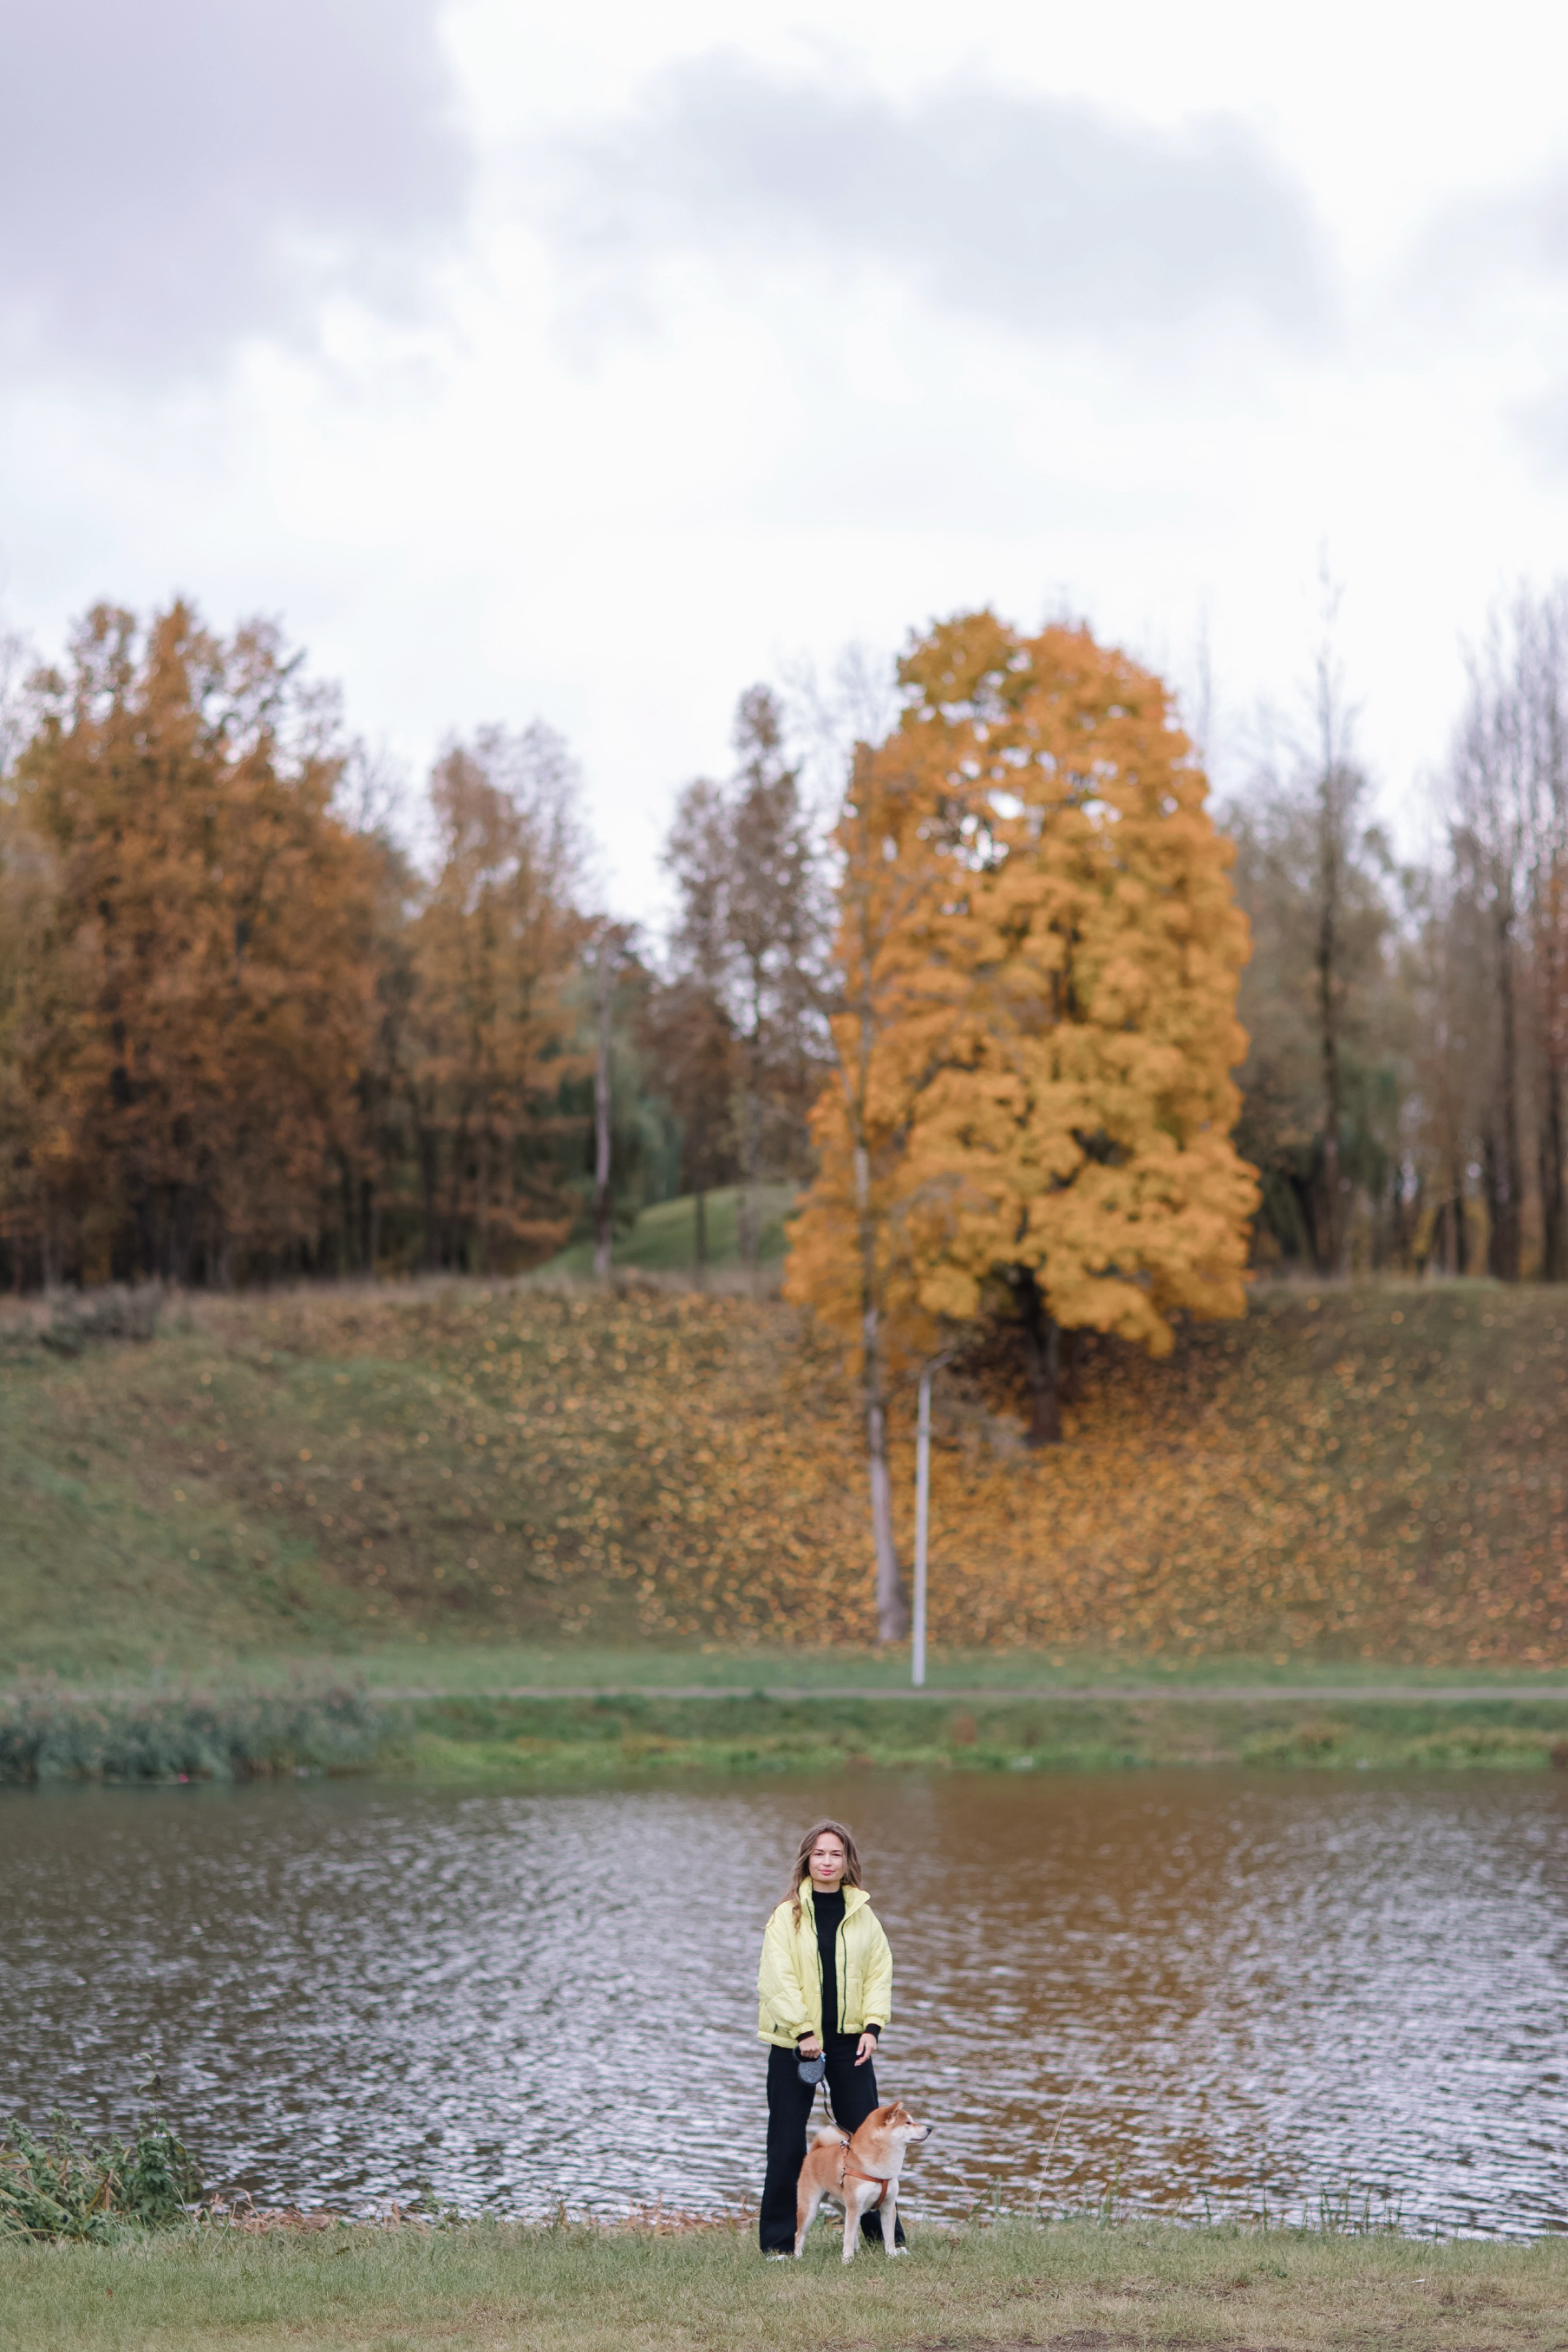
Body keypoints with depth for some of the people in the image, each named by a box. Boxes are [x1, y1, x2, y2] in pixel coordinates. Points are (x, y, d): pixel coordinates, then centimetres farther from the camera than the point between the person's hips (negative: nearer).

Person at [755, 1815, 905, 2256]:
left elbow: (879, 1972, 8)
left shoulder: (863, 1914, 8)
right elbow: (778, 1977, -10)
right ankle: (778, 2240, 9)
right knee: (787, 2144, 1)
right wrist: (803, 2031, -16)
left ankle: (883, 2232, 15)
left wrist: (872, 2026, -5)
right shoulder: (788, 1915, -4)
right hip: (794, 2039, -3)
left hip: (848, 2040, 3)